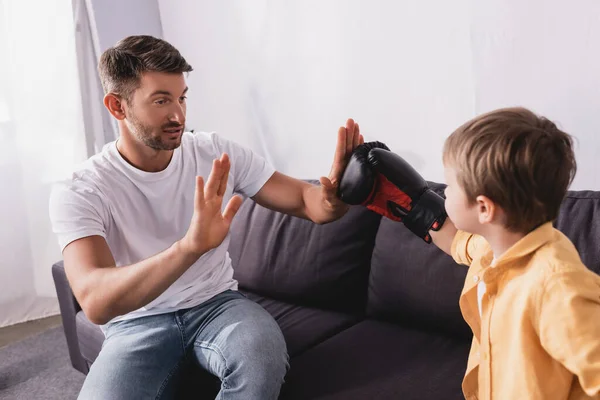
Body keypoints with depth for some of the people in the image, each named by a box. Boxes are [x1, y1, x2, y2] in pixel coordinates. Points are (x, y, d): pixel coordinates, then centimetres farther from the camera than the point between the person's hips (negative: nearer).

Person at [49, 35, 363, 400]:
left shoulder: (217, 153, -6)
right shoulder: (78, 192, -16)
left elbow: (304, 201, -5)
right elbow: (96, 303, -31)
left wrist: (333, 195, -32)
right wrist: (190, 246, -48)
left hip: (217, 302, 2)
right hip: (138, 323, -2)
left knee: (262, 355, -32)